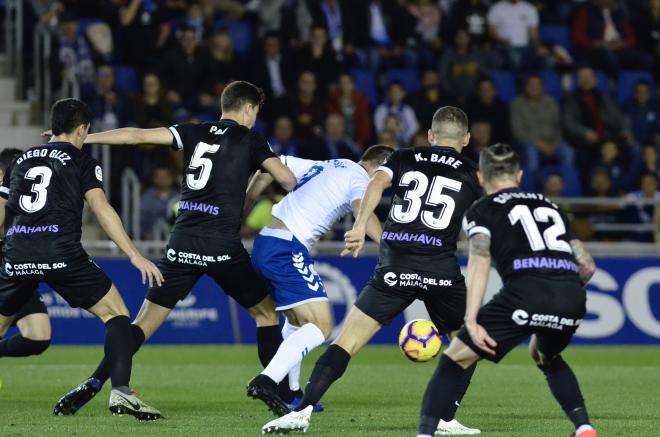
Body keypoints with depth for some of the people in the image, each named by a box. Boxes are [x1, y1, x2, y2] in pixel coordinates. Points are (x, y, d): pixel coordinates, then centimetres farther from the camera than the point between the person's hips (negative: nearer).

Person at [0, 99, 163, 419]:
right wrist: (135, 256, -10)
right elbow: (101, 209, -6)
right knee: (116, 313, 4)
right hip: (62, 257, -5)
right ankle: (120, 391, -14)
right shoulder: (82, 162, 6)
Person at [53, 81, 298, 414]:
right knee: (266, 312, 15)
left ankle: (93, 385, -8)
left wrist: (80, 139, 13)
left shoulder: (195, 133, 12)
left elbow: (138, 135, 8)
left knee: (144, 323, 5)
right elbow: (286, 178, -7)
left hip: (182, 244, 3)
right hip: (223, 246, -3)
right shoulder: (249, 140, 4)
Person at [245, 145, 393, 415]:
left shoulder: (324, 167, 24)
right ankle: (266, 382, -32)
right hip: (288, 249, -10)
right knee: (321, 326, -16)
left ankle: (291, 393, 34)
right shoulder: (360, 177, -2)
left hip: (263, 244, 10)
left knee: (297, 320, 27)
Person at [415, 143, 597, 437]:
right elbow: (587, 266, 26)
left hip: (525, 294, -5)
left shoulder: (482, 210, 17)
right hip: (572, 300, 5)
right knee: (546, 356, 36)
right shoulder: (549, 206, 31)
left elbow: (480, 261, -2)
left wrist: (471, 321, -9)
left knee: (455, 360, 8)